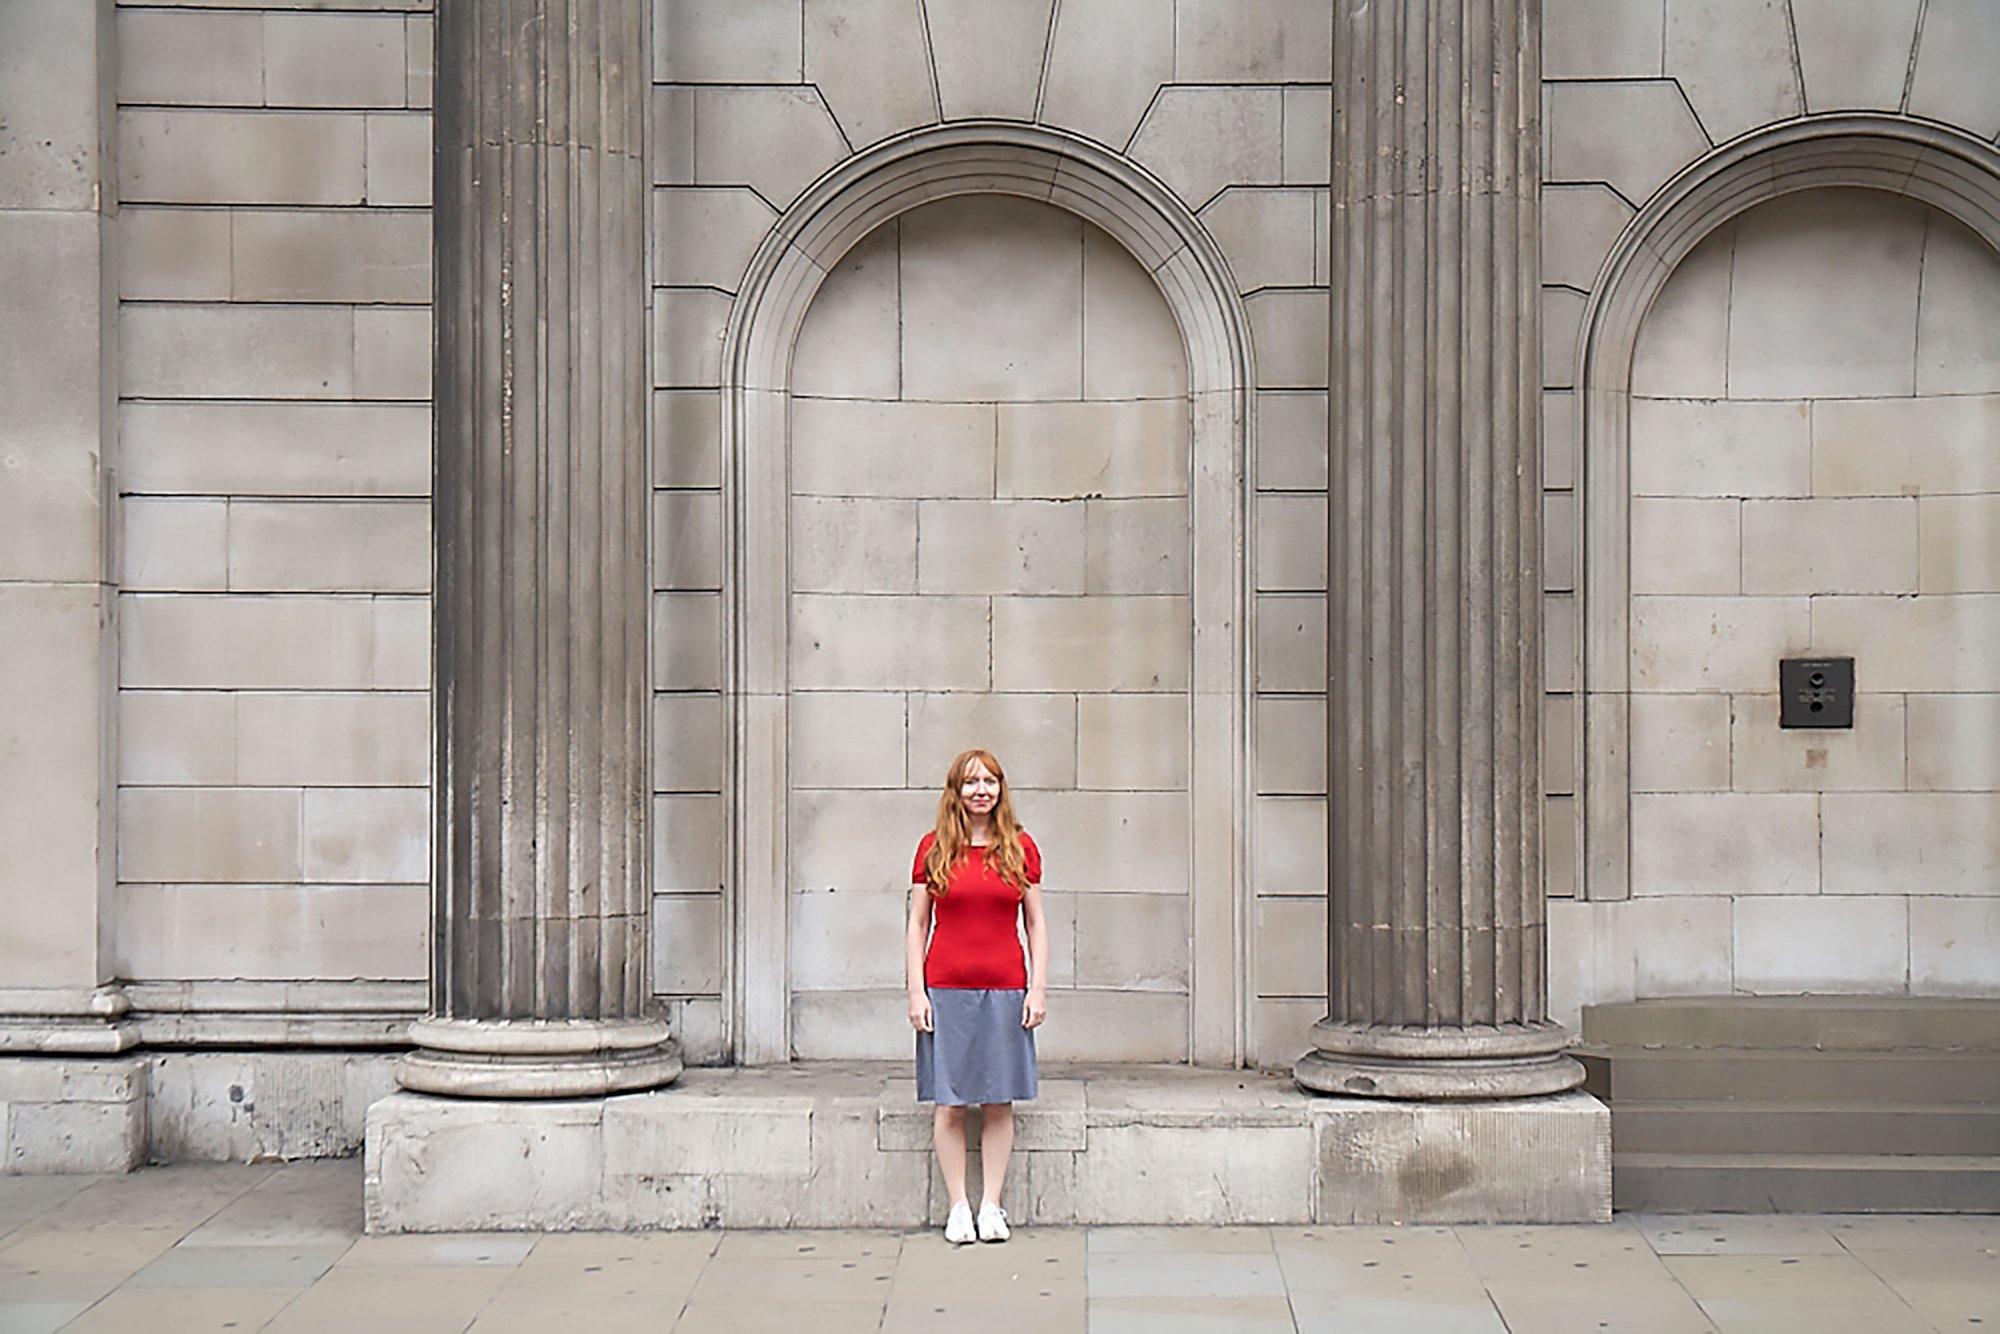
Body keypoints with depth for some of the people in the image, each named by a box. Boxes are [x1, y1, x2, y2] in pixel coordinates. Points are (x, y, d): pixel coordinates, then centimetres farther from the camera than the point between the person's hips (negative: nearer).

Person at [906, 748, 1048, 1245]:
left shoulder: (1020, 848, 6)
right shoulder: (934, 849, 3)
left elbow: (1036, 923, 9)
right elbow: (917, 925, 5)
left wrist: (1038, 988, 1)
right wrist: (916, 991, -2)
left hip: (1005, 990, 1)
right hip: (947, 989, -1)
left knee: (999, 1103, 4)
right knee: (950, 1105, 1)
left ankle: (991, 1206, 13)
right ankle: (958, 1208, 10)